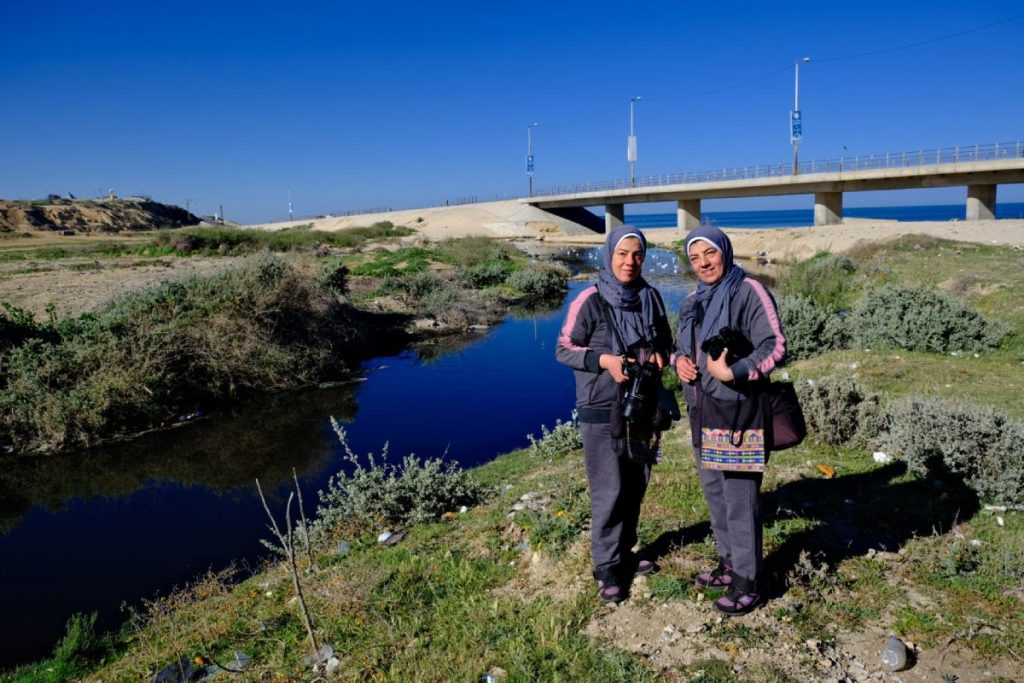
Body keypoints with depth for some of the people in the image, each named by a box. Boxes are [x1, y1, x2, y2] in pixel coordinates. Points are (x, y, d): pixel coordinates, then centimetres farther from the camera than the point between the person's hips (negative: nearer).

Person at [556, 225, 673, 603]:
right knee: (609, 491, -2)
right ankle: (607, 568, 14)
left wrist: (660, 356, -7)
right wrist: (603, 360, -22)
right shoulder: (590, 301, -13)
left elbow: (665, 340, 15)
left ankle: (625, 553, 33)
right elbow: (564, 349, -8)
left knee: (635, 485, 15)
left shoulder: (650, 297, 2)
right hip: (602, 409, -5)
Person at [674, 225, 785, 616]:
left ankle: (747, 583, 11)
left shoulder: (748, 291, -11)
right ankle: (729, 562, 34)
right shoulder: (693, 301, 13)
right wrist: (679, 361, 1)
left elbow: (775, 347, -16)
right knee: (713, 491, 18)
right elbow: (680, 346, 23)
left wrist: (732, 372, -25)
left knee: (739, 498, -2)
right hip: (701, 410, 8)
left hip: (737, 411, -8)